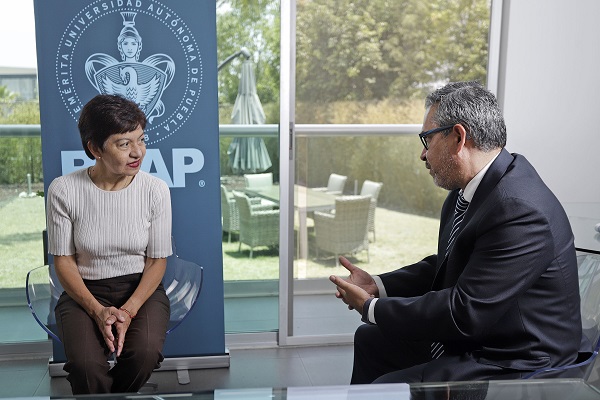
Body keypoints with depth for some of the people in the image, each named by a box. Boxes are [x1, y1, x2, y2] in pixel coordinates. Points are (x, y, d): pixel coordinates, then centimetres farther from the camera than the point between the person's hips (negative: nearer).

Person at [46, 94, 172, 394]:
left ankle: (116, 396, 6)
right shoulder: (63, 190, -9)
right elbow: (63, 259, -3)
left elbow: (157, 260, -3)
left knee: (145, 352, -28)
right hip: (84, 291, 0)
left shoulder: (155, 190, -8)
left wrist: (129, 310, -17)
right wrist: (97, 310, -16)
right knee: (86, 365, -29)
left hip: (141, 290, 1)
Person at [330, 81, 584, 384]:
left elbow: (464, 313, -29)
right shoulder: (466, 190, 0)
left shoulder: (520, 211, -29)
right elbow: (444, 266, 11)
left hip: (512, 365, -9)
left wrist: (371, 308, -18)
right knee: (370, 340, 16)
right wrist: (377, 285, 0)